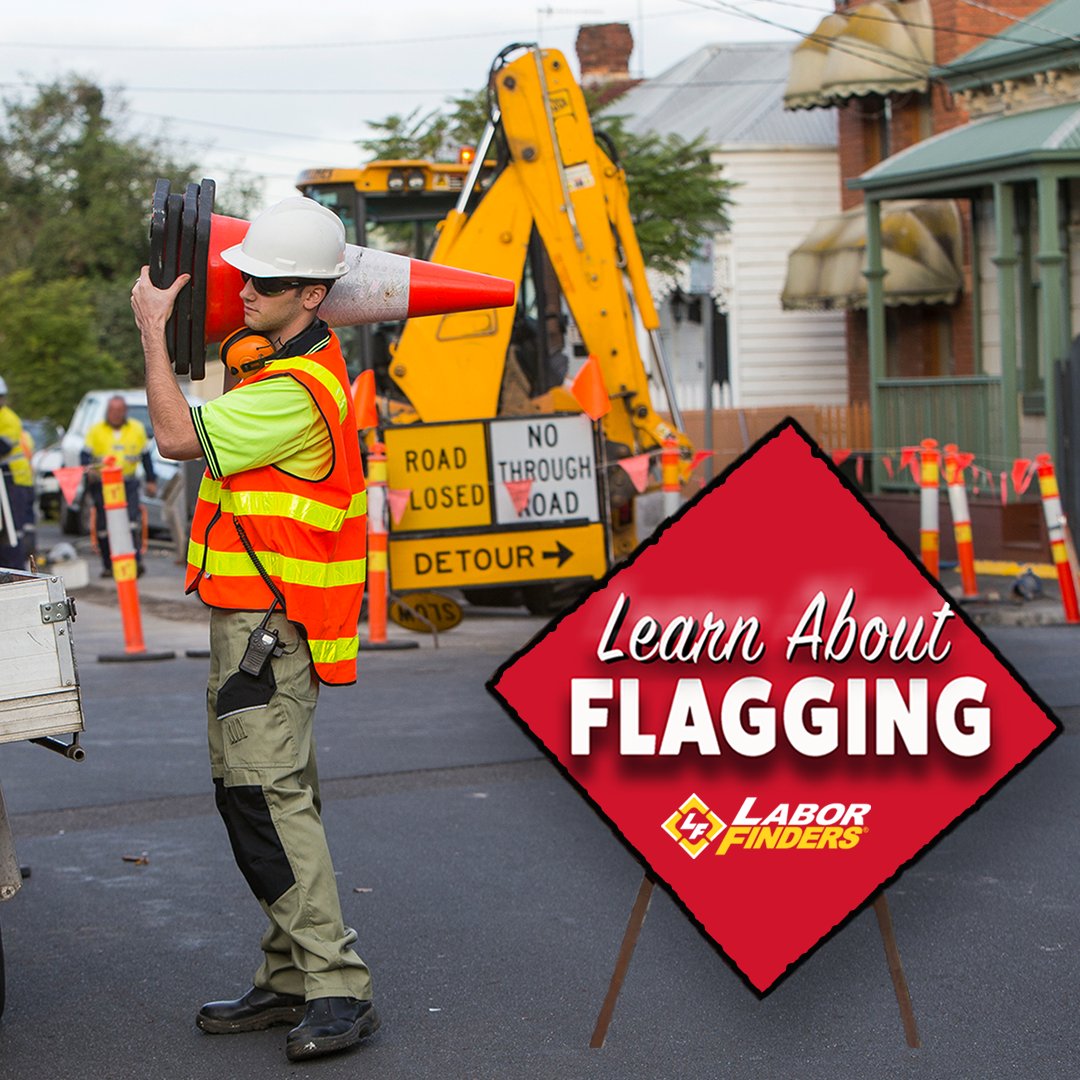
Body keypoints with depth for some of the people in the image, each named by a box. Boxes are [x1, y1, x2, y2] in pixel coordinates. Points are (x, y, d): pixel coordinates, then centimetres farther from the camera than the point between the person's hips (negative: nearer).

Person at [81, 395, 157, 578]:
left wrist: (151, 480, 16)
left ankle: (135, 561, -18)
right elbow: (85, 455, 2)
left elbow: (146, 455, 18)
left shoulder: (137, 429, 11)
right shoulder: (96, 430, 8)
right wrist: (89, 469, -19)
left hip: (128, 483, 0)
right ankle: (108, 566, 10)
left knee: (132, 521, -16)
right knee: (103, 526, 0)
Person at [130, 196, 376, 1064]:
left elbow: (179, 438, -21)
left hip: (271, 622, -11)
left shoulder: (294, 393, -20)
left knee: (265, 793, -15)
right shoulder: (273, 355, 13)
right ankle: (291, 978, 19)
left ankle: (338, 989, -15)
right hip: (250, 612, 11)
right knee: (259, 790, 13)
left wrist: (153, 329, -10)